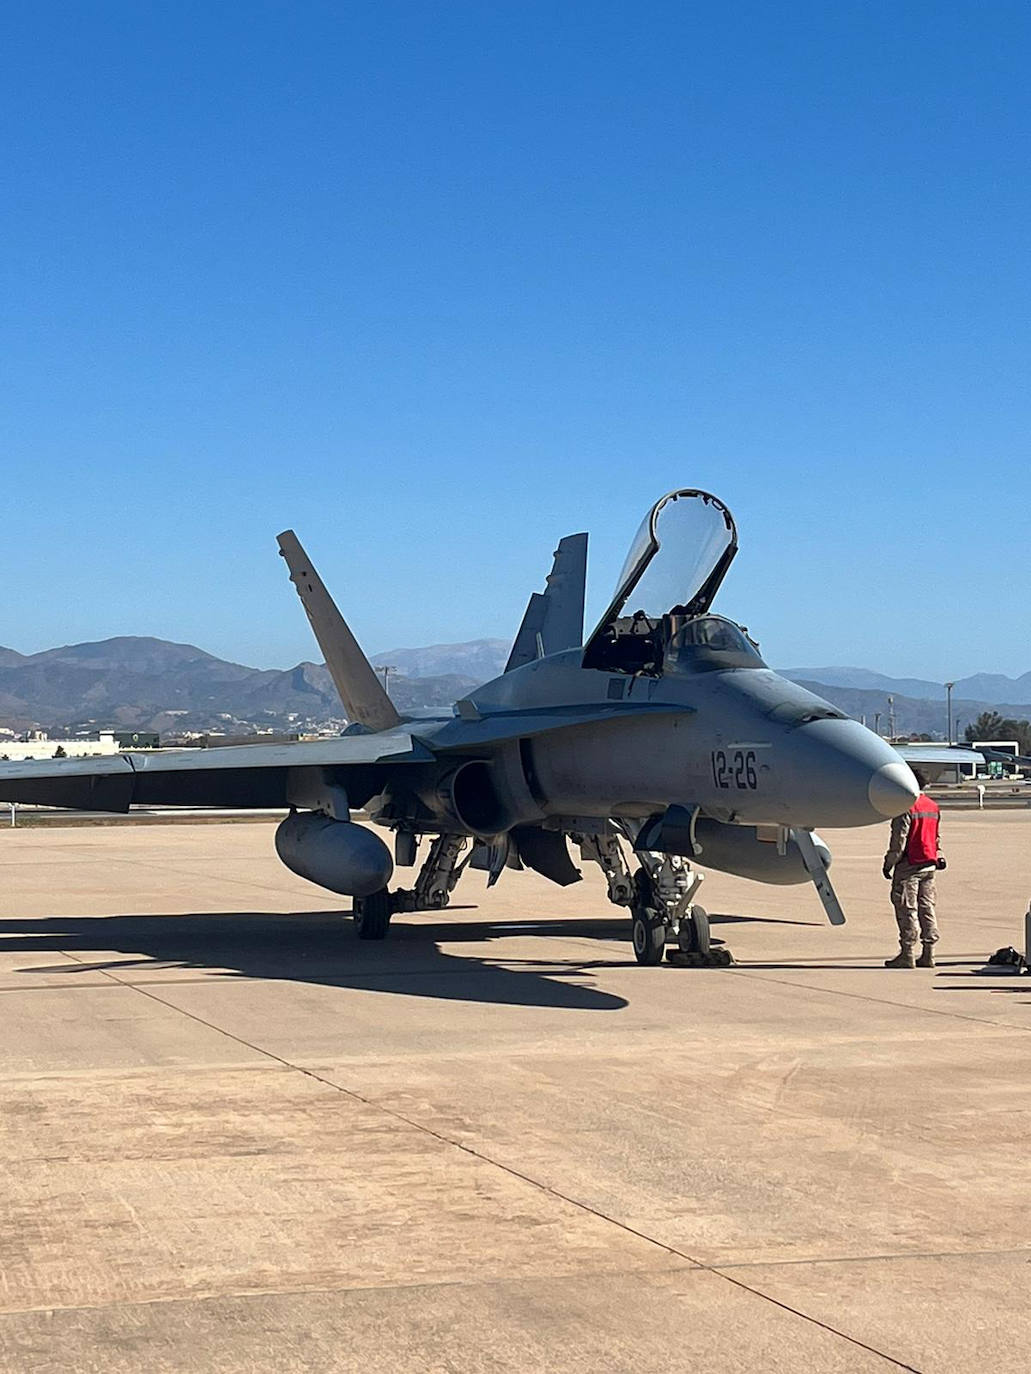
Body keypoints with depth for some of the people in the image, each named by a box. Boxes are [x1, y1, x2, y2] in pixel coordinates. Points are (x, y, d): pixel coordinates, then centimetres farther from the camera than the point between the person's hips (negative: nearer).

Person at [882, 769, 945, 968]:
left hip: (909, 865, -8)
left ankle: (907, 955, -4)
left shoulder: (906, 807, -13)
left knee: (907, 909, -4)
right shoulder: (933, 806, 13)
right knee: (926, 907, 10)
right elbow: (937, 836, 19)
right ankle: (928, 955, 11)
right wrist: (938, 856, 28)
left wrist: (889, 863, -8)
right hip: (929, 865, 8)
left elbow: (899, 840, -15)